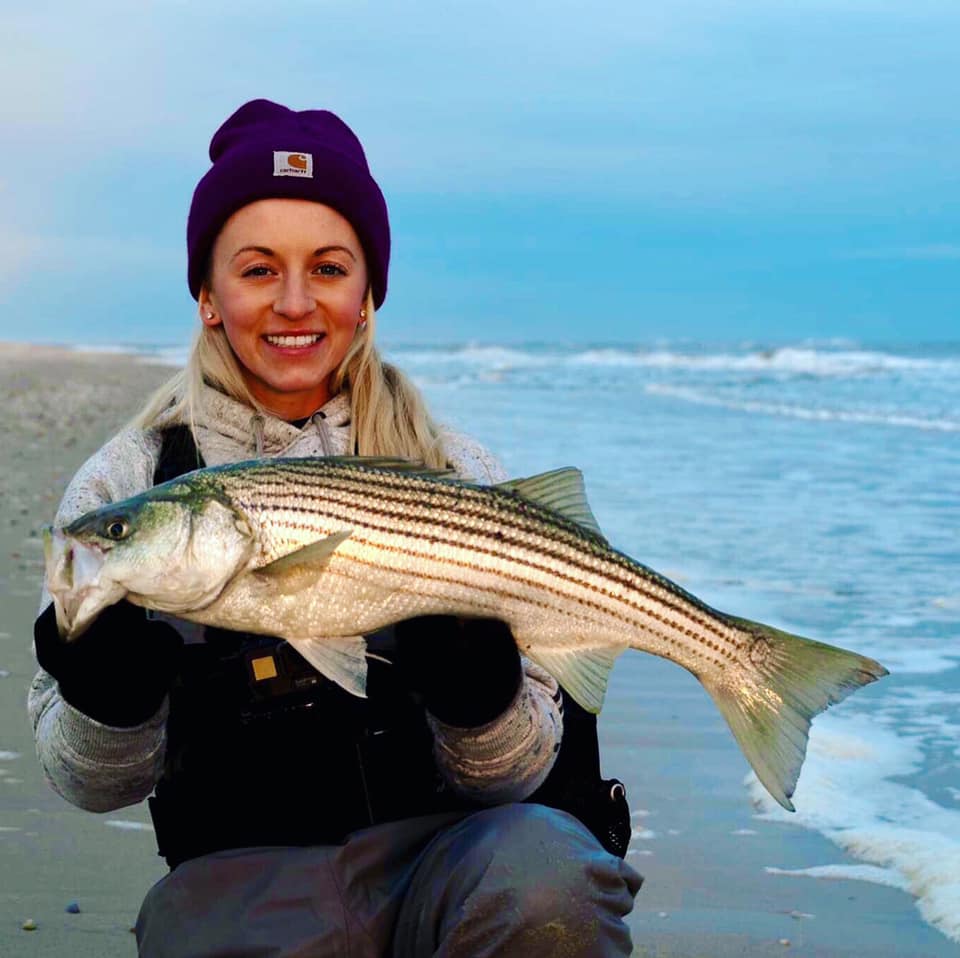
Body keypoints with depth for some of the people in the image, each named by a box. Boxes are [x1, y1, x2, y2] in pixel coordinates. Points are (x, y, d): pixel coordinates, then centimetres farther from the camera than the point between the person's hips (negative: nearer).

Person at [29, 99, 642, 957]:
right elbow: (95, 783, 4)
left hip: (444, 847, 1)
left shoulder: (460, 477, 4)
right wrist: (110, 700, -17)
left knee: (544, 879, -32)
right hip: (240, 875, 0)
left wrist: (480, 701, -19)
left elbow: (519, 772, 3)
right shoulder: (123, 487, 4)